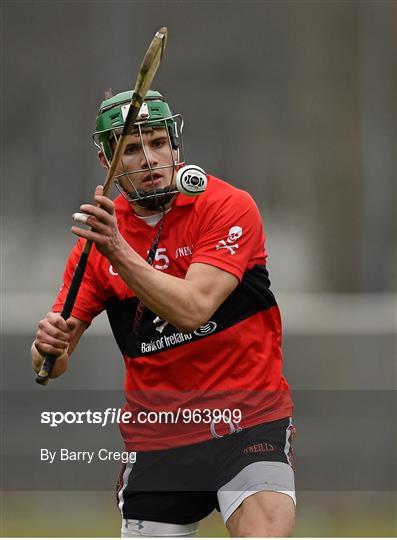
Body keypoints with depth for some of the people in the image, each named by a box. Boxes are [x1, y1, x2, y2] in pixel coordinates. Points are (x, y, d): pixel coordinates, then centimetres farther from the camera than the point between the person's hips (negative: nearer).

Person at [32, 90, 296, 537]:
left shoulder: (227, 206, -9)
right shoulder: (99, 232, 3)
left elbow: (192, 310, -23)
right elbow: (52, 363, 3)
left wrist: (118, 252, -31)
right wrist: (49, 346, -20)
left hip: (249, 418, -4)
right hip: (156, 435, 4)